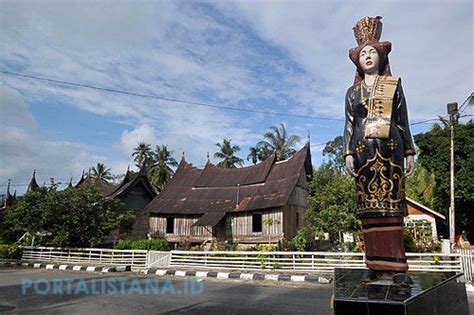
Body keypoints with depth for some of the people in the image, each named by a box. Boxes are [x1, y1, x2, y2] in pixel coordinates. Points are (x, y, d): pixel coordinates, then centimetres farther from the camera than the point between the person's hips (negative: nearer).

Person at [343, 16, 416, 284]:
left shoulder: (394, 84, 13)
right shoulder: (353, 91, 16)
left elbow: (403, 121, 10)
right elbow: (349, 125, 11)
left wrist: (410, 153, 3)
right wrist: (348, 154, -1)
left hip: (389, 149, -1)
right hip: (364, 151, 2)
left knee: (391, 205, -8)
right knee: (369, 208, -2)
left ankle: (397, 266, -6)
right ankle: (376, 265, 1)